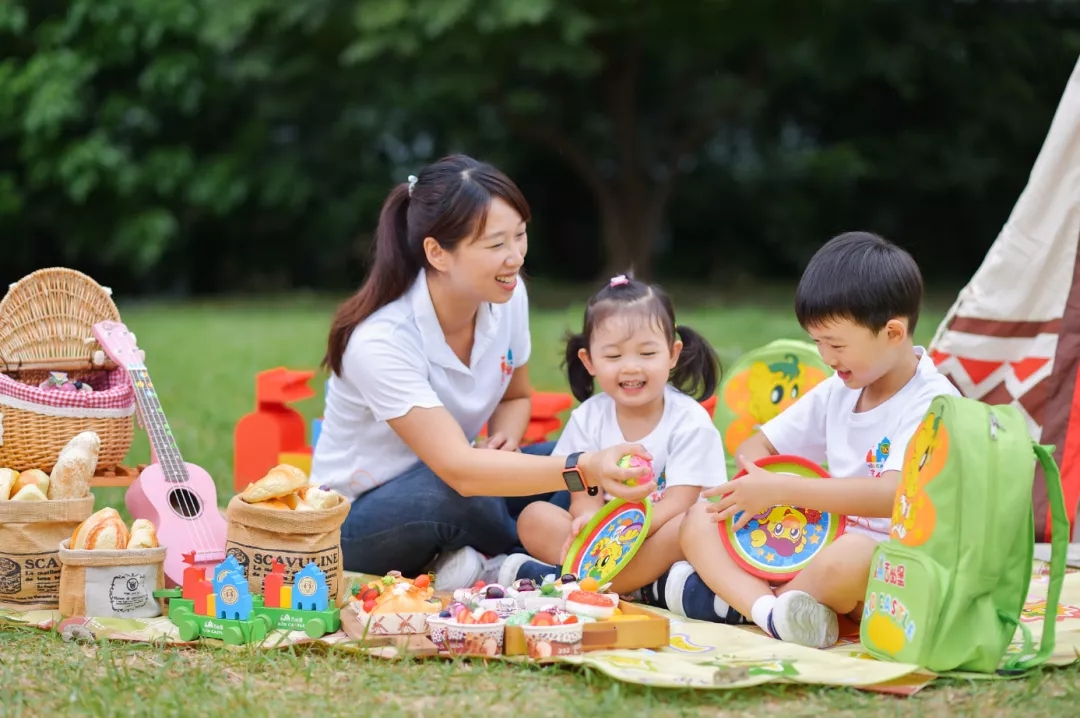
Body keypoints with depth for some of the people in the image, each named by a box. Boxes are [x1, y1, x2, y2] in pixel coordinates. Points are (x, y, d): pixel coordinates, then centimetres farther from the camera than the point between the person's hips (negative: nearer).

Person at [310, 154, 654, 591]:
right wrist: (583, 470, -51)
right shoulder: (380, 341, -30)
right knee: (455, 497, -39)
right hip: (357, 519, -6)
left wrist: (505, 440, -15)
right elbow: (458, 471, -40)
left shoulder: (508, 297, -10)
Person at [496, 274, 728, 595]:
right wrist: (590, 522, -30)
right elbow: (584, 498, -4)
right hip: (602, 536, 3)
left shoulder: (690, 421, -7)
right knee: (534, 517, -15)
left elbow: (678, 504, -16)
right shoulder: (588, 418, 3)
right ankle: (645, 582, -29)